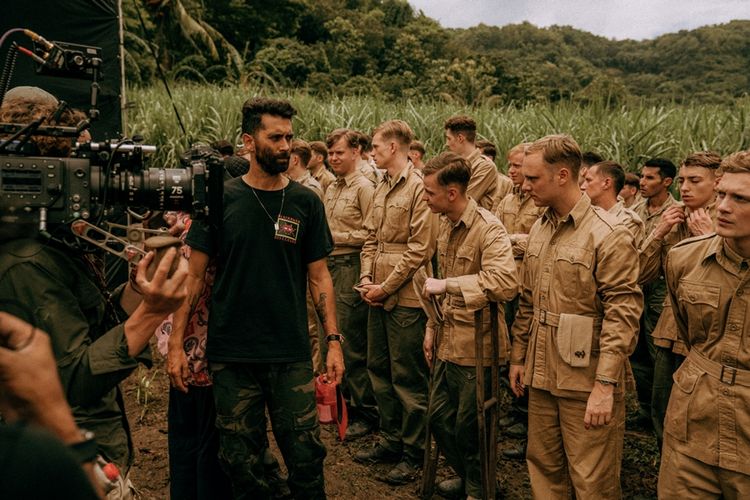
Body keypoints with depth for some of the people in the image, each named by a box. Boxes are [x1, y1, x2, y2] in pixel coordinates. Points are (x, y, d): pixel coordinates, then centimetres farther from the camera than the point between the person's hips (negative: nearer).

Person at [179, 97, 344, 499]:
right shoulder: (221, 199, -1)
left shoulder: (306, 203, 2)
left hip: (292, 355, 1)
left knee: (305, 455, 6)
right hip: (231, 356, 0)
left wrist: (333, 340, -3)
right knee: (241, 462, 10)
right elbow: (195, 276, 1)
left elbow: (319, 277, 4)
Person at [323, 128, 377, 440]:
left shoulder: (364, 188, -9)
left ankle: (366, 414, 8)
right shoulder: (332, 189, 17)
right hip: (330, 266, 9)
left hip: (351, 268, -9)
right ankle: (343, 403, 29)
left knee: (353, 345, -4)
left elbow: (370, 234, -15)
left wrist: (336, 237, -14)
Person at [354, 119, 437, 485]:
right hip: (378, 296, 8)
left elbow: (420, 249, -17)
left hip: (405, 297, -8)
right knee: (379, 370, 16)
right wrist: (366, 278, 2)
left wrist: (386, 287, -14)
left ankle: (412, 453, 16)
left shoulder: (419, 187, -13)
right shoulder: (381, 188, 13)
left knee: (407, 378, 1)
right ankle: (390, 440, 31)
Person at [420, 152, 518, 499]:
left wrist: (446, 284, -29)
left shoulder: (489, 228, -19)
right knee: (438, 417, 18)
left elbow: (506, 283, -35)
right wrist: (432, 327, 17)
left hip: (477, 344, -8)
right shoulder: (445, 226, 7)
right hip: (448, 341, 8)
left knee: (468, 427, 6)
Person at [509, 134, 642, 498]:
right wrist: (519, 357, 16)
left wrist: (606, 384, -19)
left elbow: (623, 314, -17)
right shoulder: (539, 230, 9)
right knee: (543, 468, 18)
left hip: (586, 381, -7)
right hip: (541, 375, 7)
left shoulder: (609, 235, -14)